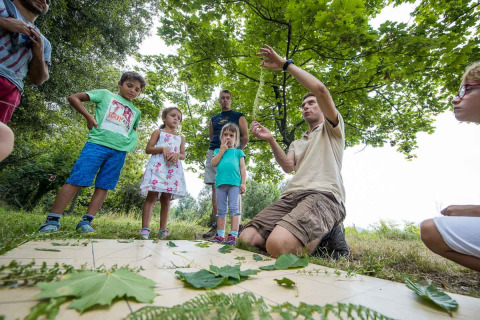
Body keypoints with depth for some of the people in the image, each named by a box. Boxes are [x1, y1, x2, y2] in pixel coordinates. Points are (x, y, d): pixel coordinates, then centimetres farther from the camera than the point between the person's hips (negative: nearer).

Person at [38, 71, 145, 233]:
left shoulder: (136, 112, 22)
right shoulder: (106, 94, 14)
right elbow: (73, 98, 12)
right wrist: (88, 116, -2)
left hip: (120, 151, 4)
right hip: (98, 143, -3)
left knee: (104, 186, 0)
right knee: (76, 180, -7)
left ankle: (86, 221, 7)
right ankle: (52, 220, 1)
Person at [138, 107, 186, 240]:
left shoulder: (181, 137, 21)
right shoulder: (158, 132, 12)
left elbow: (183, 155, 14)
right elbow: (148, 149, 4)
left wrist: (177, 155, -9)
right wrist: (162, 149, -13)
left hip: (173, 170, 3)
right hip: (157, 167, -3)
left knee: (166, 199, 4)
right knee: (151, 196, -9)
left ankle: (163, 229, 9)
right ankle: (145, 228, -6)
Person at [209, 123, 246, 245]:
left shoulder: (238, 152, 14)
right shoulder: (218, 151, 20)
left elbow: (243, 168, 8)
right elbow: (213, 163, 3)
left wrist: (243, 183, -3)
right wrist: (222, 150, 4)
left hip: (234, 183, -2)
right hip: (220, 183, 3)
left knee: (234, 208, -6)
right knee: (221, 210, 7)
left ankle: (233, 235, -5)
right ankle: (220, 235, 14)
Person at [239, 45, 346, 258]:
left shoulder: (332, 129, 18)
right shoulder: (297, 143, 34)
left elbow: (320, 89, 0)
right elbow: (288, 167, 10)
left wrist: (285, 64, 5)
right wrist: (271, 140, -4)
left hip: (323, 195, -5)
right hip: (290, 196, 6)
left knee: (277, 245, -34)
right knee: (246, 239, -18)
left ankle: (316, 240, -2)